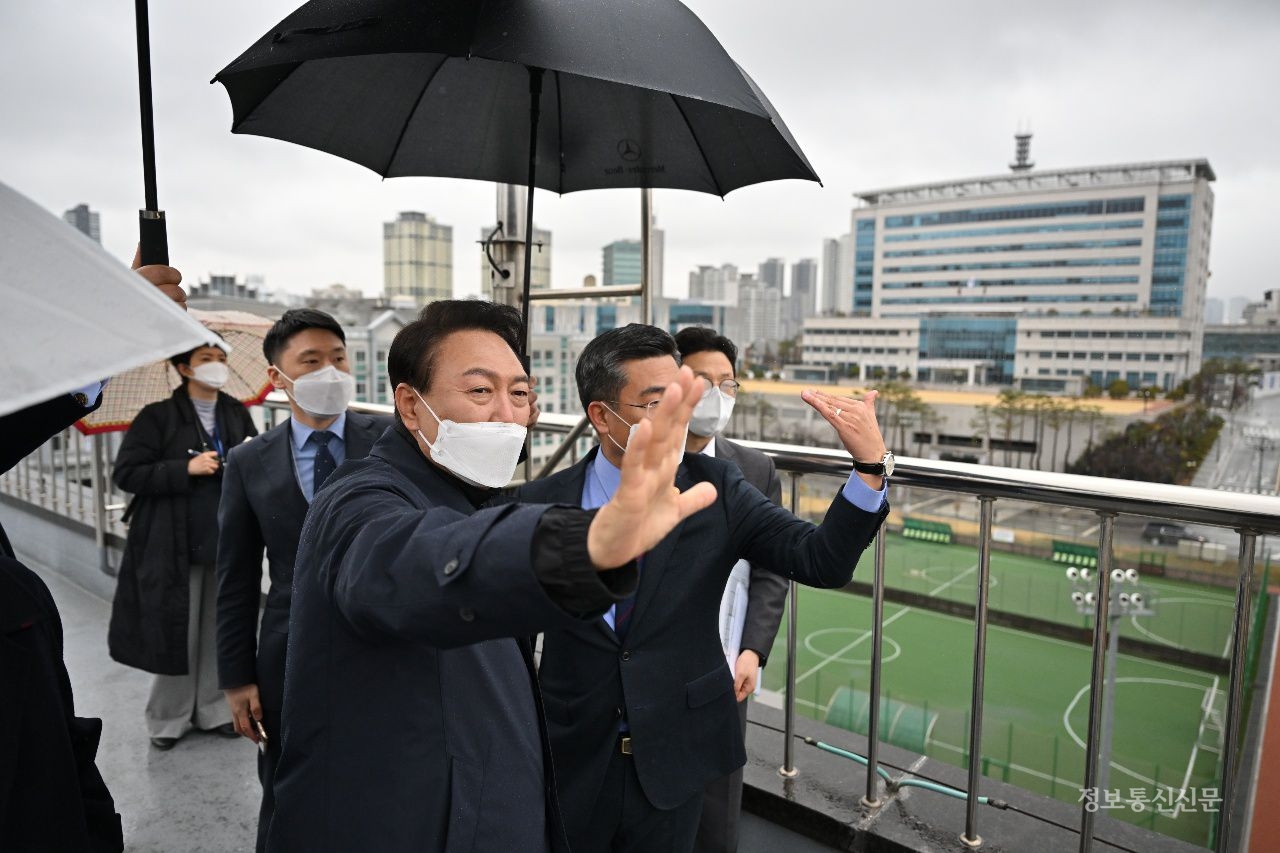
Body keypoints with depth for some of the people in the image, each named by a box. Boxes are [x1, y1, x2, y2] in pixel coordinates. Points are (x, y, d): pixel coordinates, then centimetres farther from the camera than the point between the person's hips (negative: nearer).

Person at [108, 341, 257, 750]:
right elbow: (126, 474, -8)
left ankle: (213, 708, 26)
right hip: (175, 545, -3)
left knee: (219, 631, 11)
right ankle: (169, 717, 24)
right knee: (176, 632, 5)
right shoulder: (158, 417, -5)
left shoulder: (237, 414, 7)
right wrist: (187, 468, -17)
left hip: (228, 543, 4)